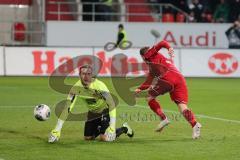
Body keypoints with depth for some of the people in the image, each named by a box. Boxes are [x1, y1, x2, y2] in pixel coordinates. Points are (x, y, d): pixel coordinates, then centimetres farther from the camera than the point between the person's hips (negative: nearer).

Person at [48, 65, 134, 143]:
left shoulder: (99, 85, -32)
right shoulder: (77, 87, -21)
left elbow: (111, 104, -33)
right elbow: (67, 108, -19)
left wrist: (112, 127, -42)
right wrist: (57, 130, -25)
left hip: (105, 110, -5)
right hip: (92, 112, 5)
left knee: (105, 138, -19)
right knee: (87, 138, 4)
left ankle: (124, 129, 10)